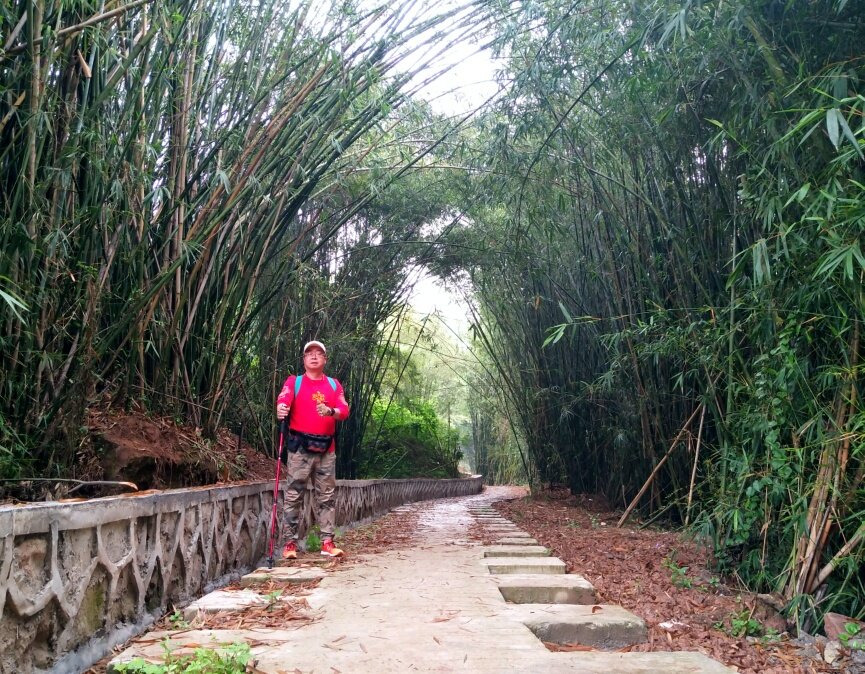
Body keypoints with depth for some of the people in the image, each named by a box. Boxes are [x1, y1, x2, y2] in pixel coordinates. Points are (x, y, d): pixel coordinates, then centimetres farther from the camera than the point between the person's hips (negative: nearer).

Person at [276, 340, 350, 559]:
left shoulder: (334, 385, 13)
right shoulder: (294, 382, 5)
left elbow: (344, 410, -1)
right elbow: (283, 400, -15)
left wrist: (331, 412, -24)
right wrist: (281, 409, -39)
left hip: (326, 449, 3)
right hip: (300, 448, -3)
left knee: (326, 496, 6)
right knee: (294, 496, -2)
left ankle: (327, 542, 10)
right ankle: (290, 542, 4)